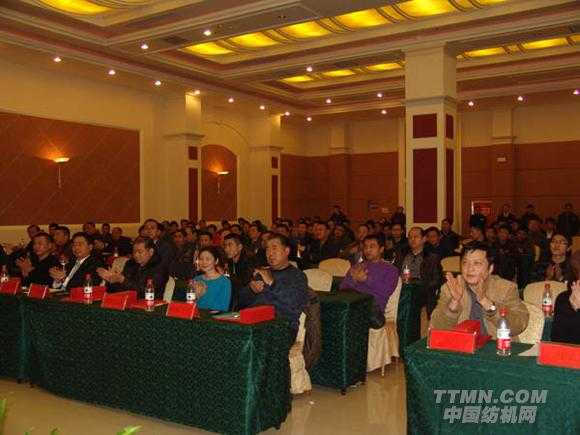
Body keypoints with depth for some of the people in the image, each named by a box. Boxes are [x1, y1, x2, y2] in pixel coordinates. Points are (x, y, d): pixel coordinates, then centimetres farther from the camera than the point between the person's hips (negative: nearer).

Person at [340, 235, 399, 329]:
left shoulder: (390, 269, 18)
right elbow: (342, 287, 14)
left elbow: (386, 291, -1)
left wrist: (366, 279, -7)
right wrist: (354, 280, -6)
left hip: (374, 308, -2)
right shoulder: (356, 267, 28)